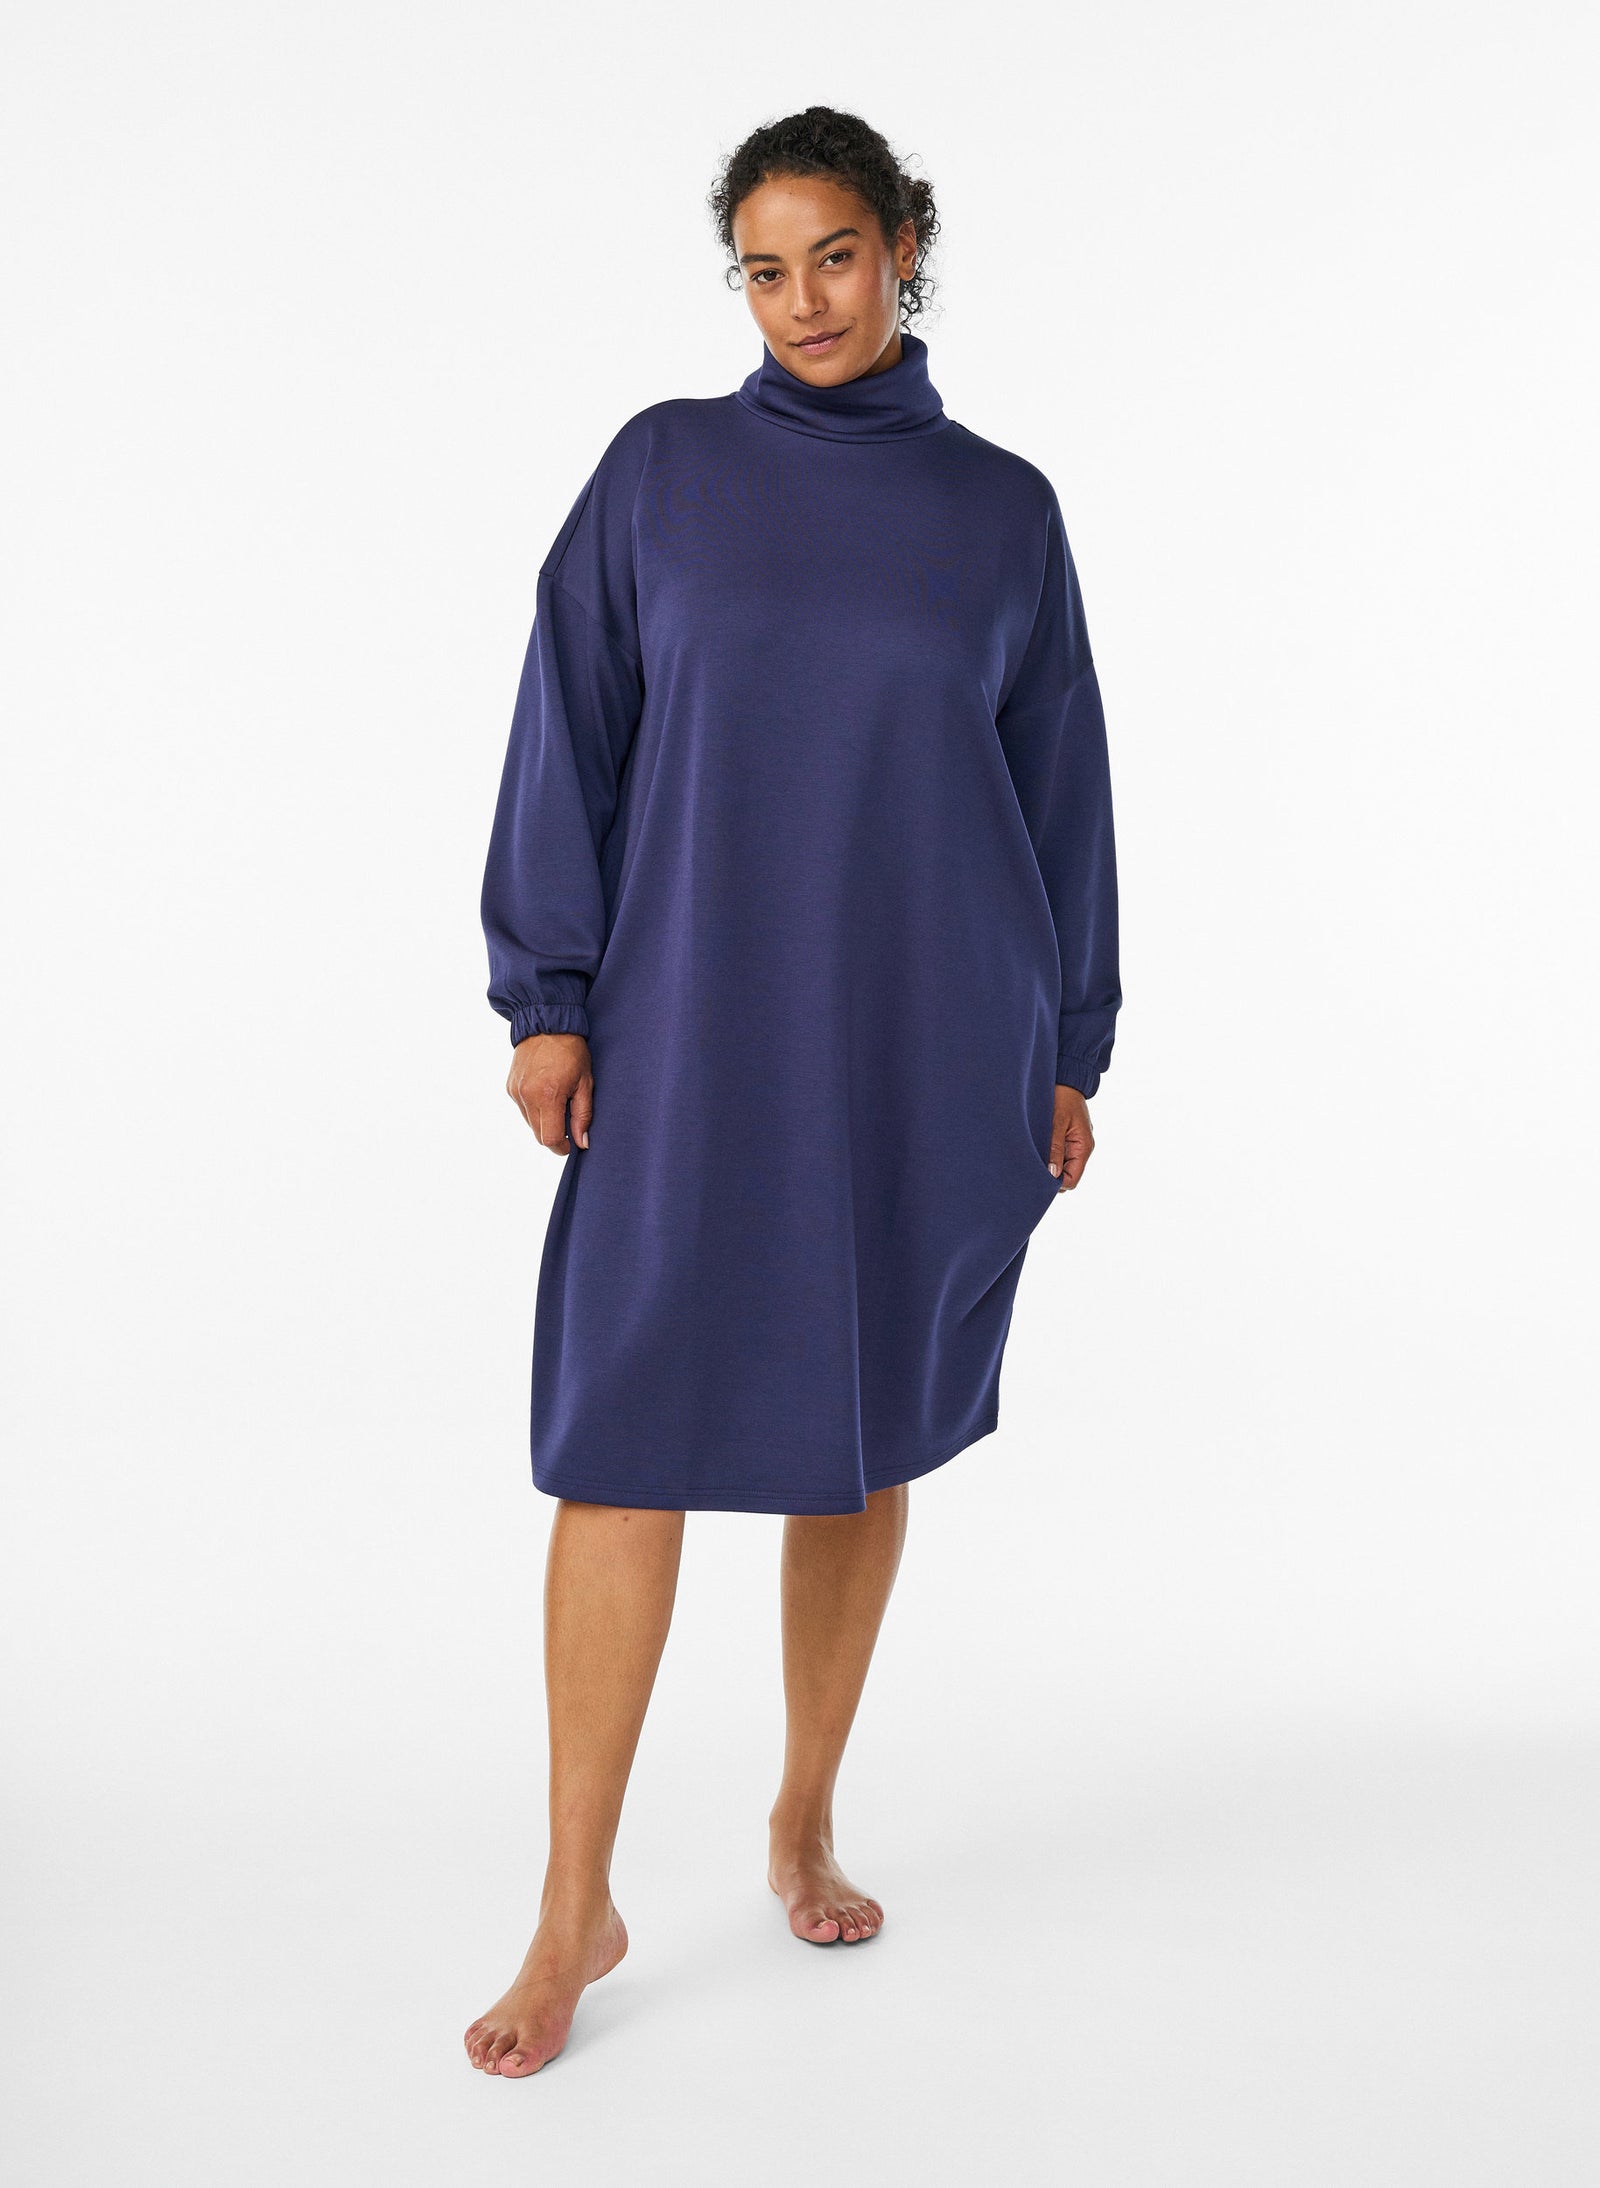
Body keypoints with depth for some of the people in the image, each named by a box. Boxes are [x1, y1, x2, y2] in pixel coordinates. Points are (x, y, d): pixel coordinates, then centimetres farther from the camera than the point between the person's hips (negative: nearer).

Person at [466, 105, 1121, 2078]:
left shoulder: (1002, 506, 6)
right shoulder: (664, 469, 3)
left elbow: (1059, 788, 9)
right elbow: (567, 733, 2)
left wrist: (1068, 1052, 8)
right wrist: (545, 995, -4)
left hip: (928, 1054, 2)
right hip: (693, 1042, -1)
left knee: (866, 1438, 10)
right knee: (629, 1443, -5)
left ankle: (804, 1824, 29)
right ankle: (577, 1907, 8)